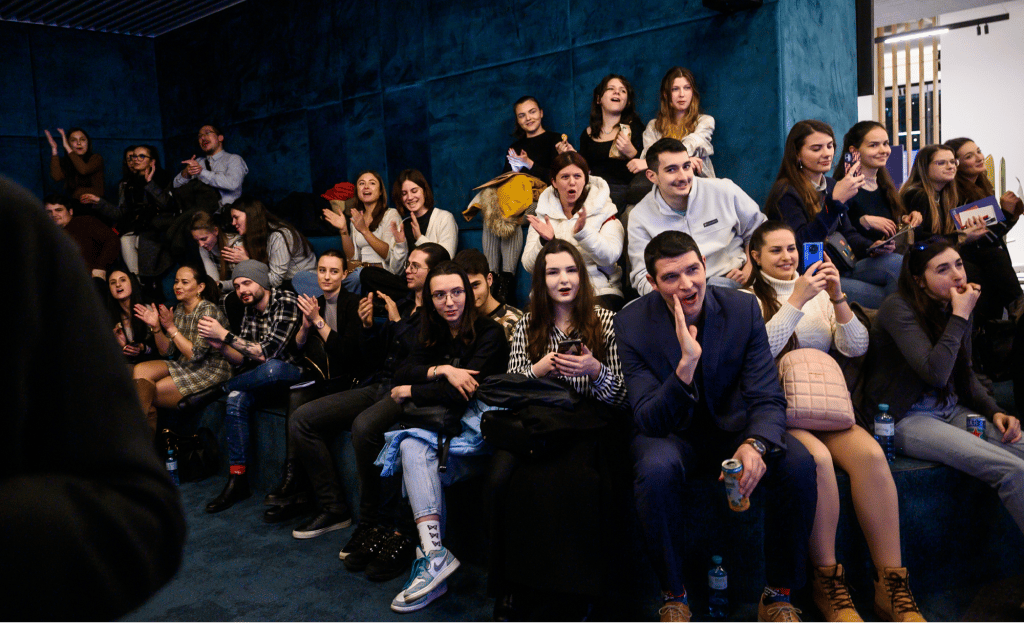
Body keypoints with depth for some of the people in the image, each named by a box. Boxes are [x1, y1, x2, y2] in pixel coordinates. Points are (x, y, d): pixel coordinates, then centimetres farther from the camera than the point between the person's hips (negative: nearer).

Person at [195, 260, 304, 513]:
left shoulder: (287, 303, -15)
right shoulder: (250, 311, 10)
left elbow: (266, 353, -22)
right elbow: (244, 360, 7)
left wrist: (225, 335, -19)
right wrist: (220, 346, -11)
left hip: (294, 373, -7)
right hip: (264, 377, 7)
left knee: (272, 368, -39)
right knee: (236, 399, -22)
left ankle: (217, 388, -9)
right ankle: (238, 480, -18)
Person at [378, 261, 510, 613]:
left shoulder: (489, 333, -6)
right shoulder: (433, 334, 15)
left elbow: (465, 393, -16)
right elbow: (402, 373, 2)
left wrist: (411, 392, -6)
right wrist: (443, 370, -15)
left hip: (479, 432, -5)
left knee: (414, 448, -26)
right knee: (412, 447, -26)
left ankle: (432, 555, -28)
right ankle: (434, 553, -33)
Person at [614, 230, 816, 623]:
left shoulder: (742, 307, -9)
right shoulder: (632, 324, -14)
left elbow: (768, 398, -10)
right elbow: (649, 421, -20)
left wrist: (755, 443, -33)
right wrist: (686, 363, -37)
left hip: (733, 428, 2)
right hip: (672, 433, -2)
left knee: (798, 462, -25)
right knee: (656, 469, -36)